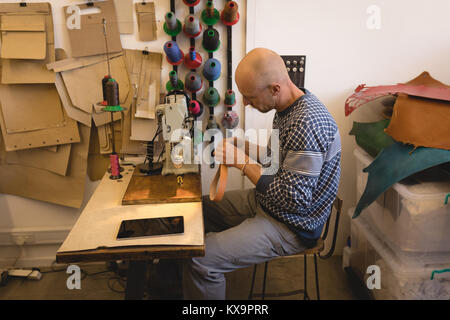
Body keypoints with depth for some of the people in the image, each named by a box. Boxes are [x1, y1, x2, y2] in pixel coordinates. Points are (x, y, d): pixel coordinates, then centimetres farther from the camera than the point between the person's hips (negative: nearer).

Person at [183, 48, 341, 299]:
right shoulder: (287, 108, 1)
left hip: (291, 225, -10)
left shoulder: (308, 124, -30)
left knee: (199, 261, -20)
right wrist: (241, 145, -1)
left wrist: (243, 162, -25)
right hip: (266, 202, 10)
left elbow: (294, 198, -29)